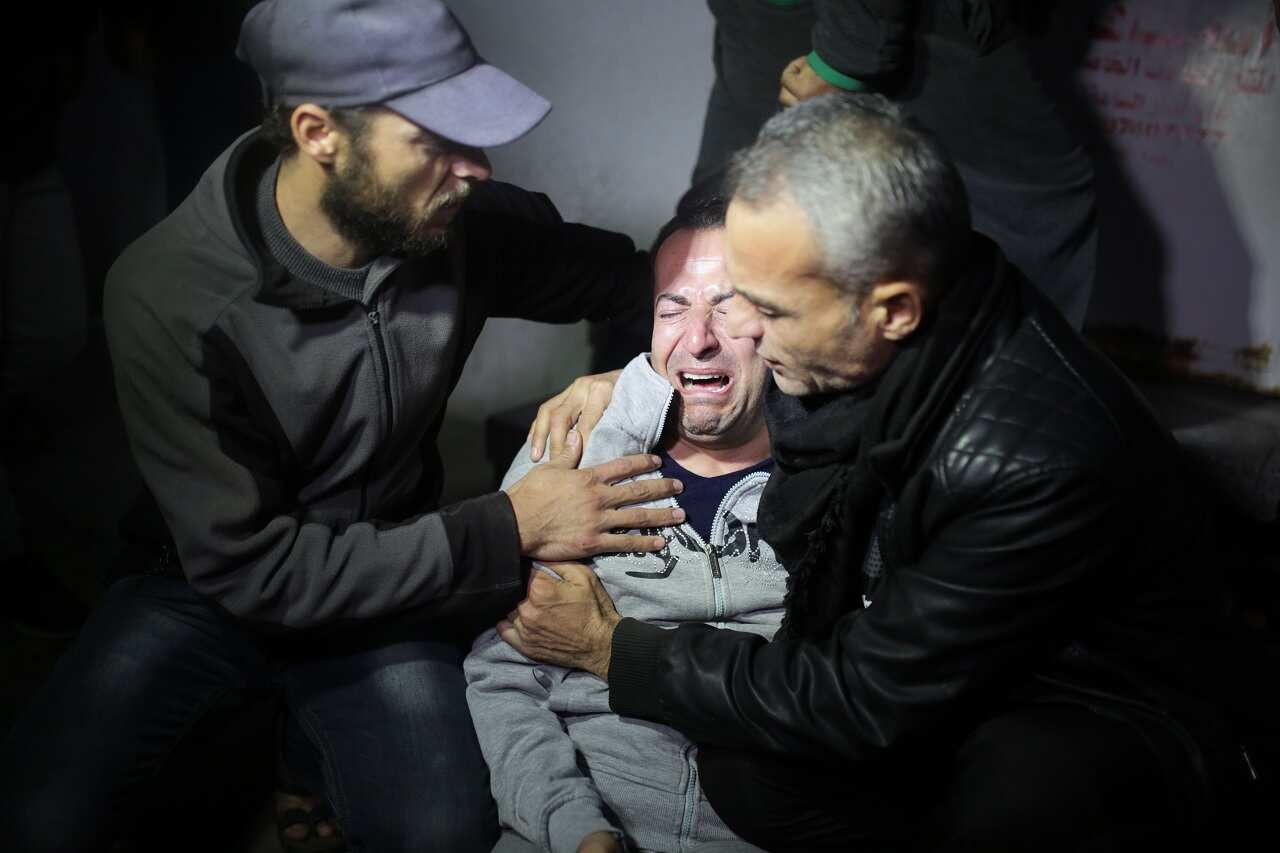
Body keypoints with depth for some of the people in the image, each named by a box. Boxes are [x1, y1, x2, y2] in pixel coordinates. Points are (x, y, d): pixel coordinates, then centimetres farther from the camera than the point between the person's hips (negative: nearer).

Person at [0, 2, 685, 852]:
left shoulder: (464, 224, -17)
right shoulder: (167, 296, -27)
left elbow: (628, 274, 1)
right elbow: (252, 568, -25)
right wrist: (506, 529, -27)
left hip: (386, 579, 2)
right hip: (214, 587, -1)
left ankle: (317, 751, 11)